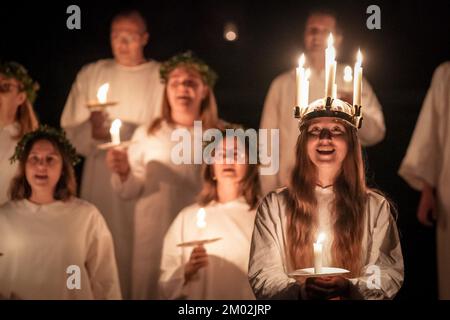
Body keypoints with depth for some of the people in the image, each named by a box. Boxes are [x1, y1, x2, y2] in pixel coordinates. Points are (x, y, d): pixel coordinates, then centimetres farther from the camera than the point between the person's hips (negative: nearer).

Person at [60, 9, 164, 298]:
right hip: (100, 183, 2)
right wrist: (91, 131, -16)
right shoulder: (90, 74, 11)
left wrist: (122, 130, -15)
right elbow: (68, 133, 5)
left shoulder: (163, 76, 5)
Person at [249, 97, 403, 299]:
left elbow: (391, 273, 3)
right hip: (294, 296, 0)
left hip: (352, 297, 0)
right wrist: (301, 290, -17)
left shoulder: (376, 207, 8)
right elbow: (262, 275, 1)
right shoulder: (274, 205, 6)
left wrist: (349, 288, -14)